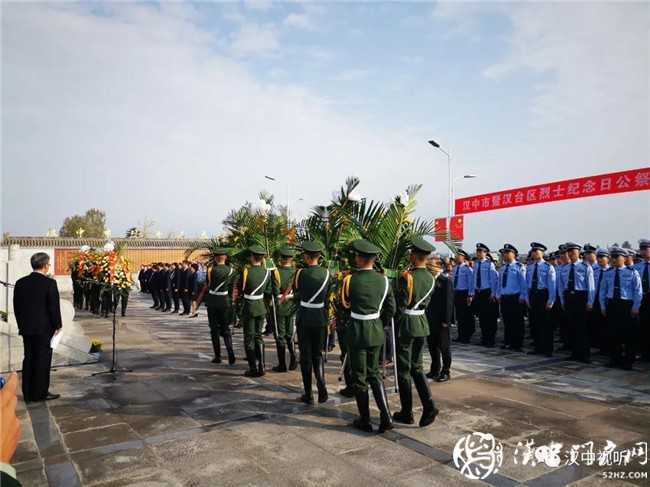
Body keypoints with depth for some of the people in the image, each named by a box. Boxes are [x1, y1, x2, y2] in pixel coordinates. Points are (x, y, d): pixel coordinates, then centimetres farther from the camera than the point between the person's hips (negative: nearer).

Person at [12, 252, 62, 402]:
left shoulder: (20, 282, 4)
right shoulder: (49, 283, -14)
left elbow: (17, 306, 8)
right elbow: (54, 306, -14)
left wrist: (22, 324, 18)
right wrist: (58, 325, -3)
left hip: (26, 328, 6)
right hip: (44, 328, -6)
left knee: (28, 359, 13)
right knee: (42, 360, 3)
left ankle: (28, 393, 20)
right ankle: (40, 393, 10)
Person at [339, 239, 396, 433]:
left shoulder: (350, 279, -13)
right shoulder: (383, 280, -2)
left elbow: (344, 303, 3)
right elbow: (391, 309, 3)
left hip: (357, 332, -4)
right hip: (376, 331, 4)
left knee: (359, 377, 8)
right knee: (374, 373, 18)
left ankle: (365, 421, 18)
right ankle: (385, 416, 8)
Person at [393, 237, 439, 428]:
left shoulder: (406, 277, -18)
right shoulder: (430, 278, 3)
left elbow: (400, 306, -17)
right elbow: (426, 302, 9)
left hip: (406, 325, -6)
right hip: (422, 323, 6)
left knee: (403, 370, 6)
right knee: (416, 367, 17)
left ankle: (407, 413, 16)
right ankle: (428, 406, 5)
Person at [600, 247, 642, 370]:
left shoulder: (632, 272, -3)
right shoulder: (608, 273, 8)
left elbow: (638, 292, -3)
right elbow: (603, 291, 12)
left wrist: (635, 308, -8)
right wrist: (603, 306, 7)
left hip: (627, 305, -3)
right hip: (612, 306, 3)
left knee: (628, 334, 3)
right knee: (613, 333, 7)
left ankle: (628, 361, 15)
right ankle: (615, 359, 20)